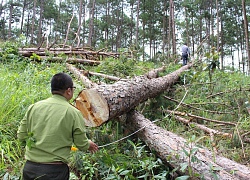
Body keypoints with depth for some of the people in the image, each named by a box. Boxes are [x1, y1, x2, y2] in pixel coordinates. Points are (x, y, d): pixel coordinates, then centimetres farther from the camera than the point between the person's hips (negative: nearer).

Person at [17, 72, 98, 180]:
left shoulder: (33, 107, -3)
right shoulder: (73, 113, -12)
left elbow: (21, 136, 5)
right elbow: (82, 145, -4)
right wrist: (89, 144, 18)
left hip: (29, 168, 4)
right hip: (55, 171, -3)